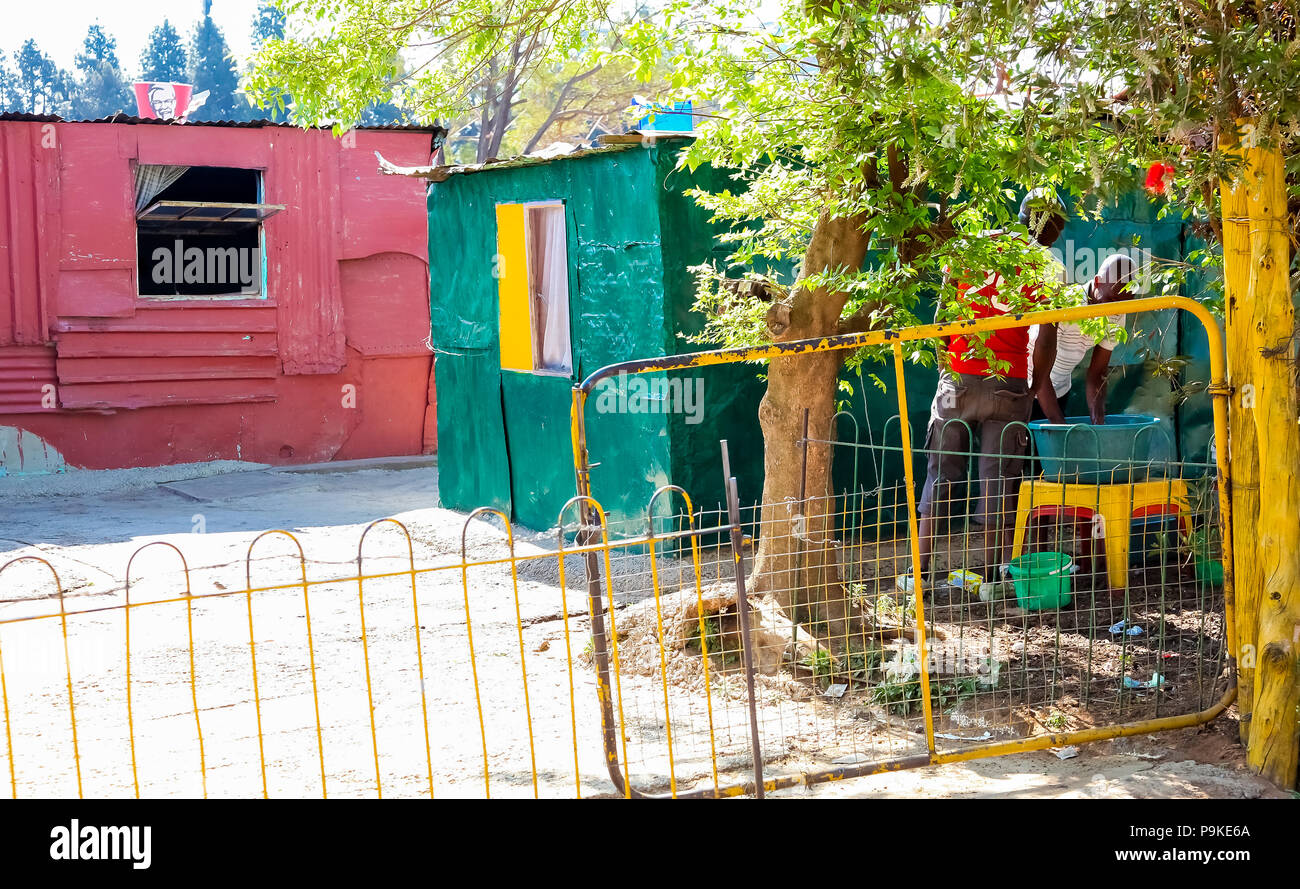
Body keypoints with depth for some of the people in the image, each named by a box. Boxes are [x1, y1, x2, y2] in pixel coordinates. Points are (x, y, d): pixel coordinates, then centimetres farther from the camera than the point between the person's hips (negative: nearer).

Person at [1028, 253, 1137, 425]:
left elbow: (1097, 374, -3)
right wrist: (1060, 424, -34)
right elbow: (1040, 374, -31)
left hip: (1060, 391, 6)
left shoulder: (1116, 318, -8)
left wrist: (1099, 423, -17)